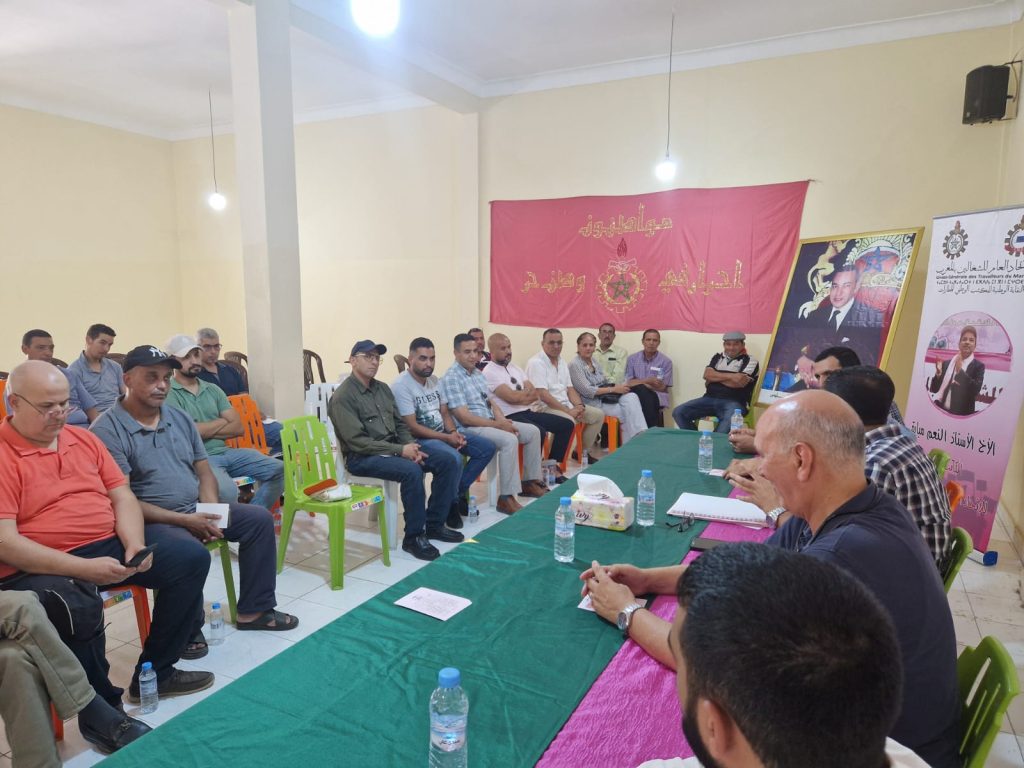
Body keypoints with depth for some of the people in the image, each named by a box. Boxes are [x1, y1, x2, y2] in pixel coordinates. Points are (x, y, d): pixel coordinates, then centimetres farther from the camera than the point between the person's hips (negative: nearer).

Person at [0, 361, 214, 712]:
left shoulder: (83, 439, 11)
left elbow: (122, 496, 9)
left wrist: (134, 544, -10)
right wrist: (84, 568, -26)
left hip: (111, 543, 7)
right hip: (41, 566, -7)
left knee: (192, 559, -2)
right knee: (79, 607, -37)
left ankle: (155, 674, 9)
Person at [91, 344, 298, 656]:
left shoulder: (179, 417, 9)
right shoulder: (107, 431, -14)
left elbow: (203, 470, 11)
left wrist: (211, 510, -9)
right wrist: (183, 520, -23)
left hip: (196, 510, 8)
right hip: (151, 521, -7)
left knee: (260, 519, -1)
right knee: (192, 551, -35)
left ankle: (253, 610, 9)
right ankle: (187, 630, -7)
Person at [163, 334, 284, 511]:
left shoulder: (213, 389, 16)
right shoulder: (168, 393, -4)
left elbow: (238, 427, 8)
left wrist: (205, 430, -7)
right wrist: (222, 421, 1)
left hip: (225, 452, 7)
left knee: (278, 470, -7)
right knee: (227, 491, -35)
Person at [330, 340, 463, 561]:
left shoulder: (383, 388, 13)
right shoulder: (343, 397, -12)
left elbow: (400, 424, 15)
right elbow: (358, 442, -19)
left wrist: (411, 447, -6)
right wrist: (401, 450, -21)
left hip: (393, 448, 8)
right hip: (362, 457, -8)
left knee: (449, 461, -7)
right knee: (412, 471, -34)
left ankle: (434, 524, 4)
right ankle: (413, 537, -18)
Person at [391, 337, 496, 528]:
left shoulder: (434, 380, 10)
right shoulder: (401, 385, -16)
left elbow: (445, 413, 13)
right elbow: (412, 428, -20)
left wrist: (454, 432, -9)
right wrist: (447, 438, -20)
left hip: (444, 434, 9)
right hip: (420, 439, -9)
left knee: (487, 447, -1)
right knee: (454, 457, -35)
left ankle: (459, 491, 5)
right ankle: (451, 503, -9)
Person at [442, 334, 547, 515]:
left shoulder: (477, 373, 14)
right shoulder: (451, 378, -15)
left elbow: (491, 402, 14)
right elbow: (464, 418, -20)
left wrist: (504, 421, -6)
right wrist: (497, 425, -18)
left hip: (492, 423, 9)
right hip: (470, 428, -9)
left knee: (533, 431, 5)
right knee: (510, 440, -32)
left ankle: (529, 481, 15)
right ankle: (506, 498, -27)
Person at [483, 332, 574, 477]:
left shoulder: (514, 367, 16)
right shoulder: (489, 372, -10)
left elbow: (535, 394, 9)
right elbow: (511, 397, -20)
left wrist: (519, 395, -12)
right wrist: (527, 392, -2)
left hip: (528, 412, 9)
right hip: (509, 417, -9)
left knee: (567, 425, 3)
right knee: (539, 432, -34)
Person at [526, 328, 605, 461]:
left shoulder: (562, 362, 14)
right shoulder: (536, 363, -13)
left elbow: (570, 389, 15)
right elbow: (543, 395, -20)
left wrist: (579, 405, -6)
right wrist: (568, 411, -20)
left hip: (566, 404, 9)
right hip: (545, 407, -9)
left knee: (598, 414, 3)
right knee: (569, 421, -35)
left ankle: (583, 451, 13)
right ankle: (553, 459, -19)